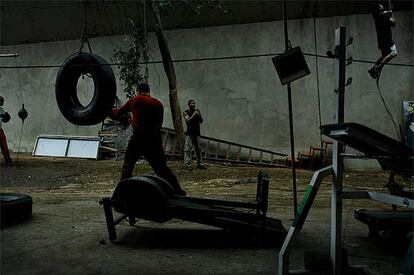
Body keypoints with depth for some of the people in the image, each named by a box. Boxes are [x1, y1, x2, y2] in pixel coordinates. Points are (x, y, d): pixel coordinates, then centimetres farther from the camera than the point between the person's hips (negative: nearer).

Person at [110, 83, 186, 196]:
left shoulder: (135, 100, 4)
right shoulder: (159, 104, 12)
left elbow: (118, 113, 11)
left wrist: (111, 112, 33)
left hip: (138, 138, -3)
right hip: (155, 140, 3)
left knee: (127, 166, 9)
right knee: (162, 168, 10)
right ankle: (177, 190, 9)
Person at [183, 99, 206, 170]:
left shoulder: (198, 111, 11)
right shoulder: (186, 112, -1)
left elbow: (201, 121, 7)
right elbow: (188, 121, -15)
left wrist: (199, 116, -11)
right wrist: (193, 114, -17)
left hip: (197, 133, 4)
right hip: (189, 134, -4)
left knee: (198, 149, 8)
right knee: (188, 149, -8)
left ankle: (199, 164, 15)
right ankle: (187, 165, -7)